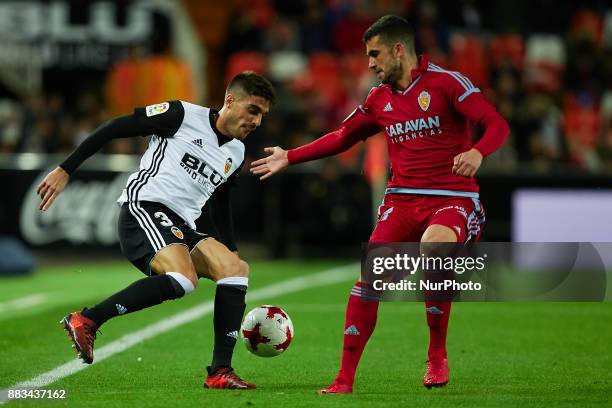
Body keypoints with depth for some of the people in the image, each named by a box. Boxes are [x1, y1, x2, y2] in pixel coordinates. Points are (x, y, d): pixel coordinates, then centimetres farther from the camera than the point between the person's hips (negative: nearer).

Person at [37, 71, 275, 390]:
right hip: (143, 208, -8)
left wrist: (232, 253, 29)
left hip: (181, 229, 8)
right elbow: (113, 129, -1)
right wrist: (65, 170, -5)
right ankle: (85, 321, -23)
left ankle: (220, 372, -12)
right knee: (183, 279, -32)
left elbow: (220, 208, 33)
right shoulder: (183, 115, -2)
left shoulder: (237, 152, 19)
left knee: (236, 269, -13)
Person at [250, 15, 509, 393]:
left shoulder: (446, 82, -6)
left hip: (453, 199, -5)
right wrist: (289, 157, 29)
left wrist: (477, 152, -34)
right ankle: (345, 379, -6)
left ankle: (437, 357, -15)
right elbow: (343, 137, 30)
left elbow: (498, 125, -13)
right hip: (402, 200, 5)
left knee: (431, 249, -36)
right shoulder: (380, 98, 14)